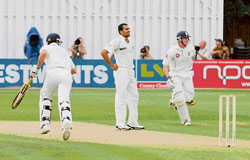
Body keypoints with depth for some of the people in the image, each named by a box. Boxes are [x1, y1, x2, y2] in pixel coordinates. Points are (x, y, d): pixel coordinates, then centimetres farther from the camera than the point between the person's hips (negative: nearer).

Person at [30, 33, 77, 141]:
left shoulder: (46, 48, 20)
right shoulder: (64, 51, 34)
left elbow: (43, 53, -8)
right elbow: (74, 70, 31)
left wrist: (37, 68, -2)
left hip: (53, 73, -2)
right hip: (67, 75, 2)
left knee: (45, 97, 20)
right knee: (63, 100, -15)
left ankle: (45, 124, 8)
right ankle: (66, 121, -44)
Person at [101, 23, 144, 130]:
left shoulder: (130, 43, 15)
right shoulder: (117, 41, -11)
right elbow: (104, 52, -17)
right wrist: (112, 65, -14)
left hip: (130, 72, 9)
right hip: (121, 71, -9)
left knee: (134, 96, 8)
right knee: (121, 97, -7)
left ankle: (133, 122, 13)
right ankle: (120, 123, -4)